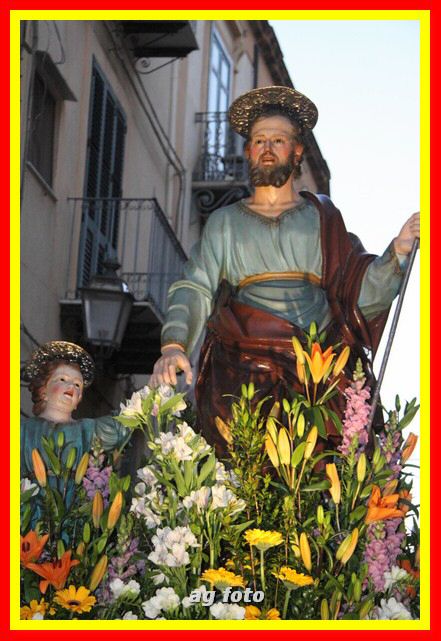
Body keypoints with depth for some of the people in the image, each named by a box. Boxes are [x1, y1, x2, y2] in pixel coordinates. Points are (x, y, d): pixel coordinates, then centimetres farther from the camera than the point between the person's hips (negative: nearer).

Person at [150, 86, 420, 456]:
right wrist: (174, 345, -11)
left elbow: (362, 293, 9)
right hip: (243, 374, 0)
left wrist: (399, 249, -6)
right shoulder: (224, 223, 19)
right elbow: (195, 290, 7)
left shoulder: (322, 217, 17)